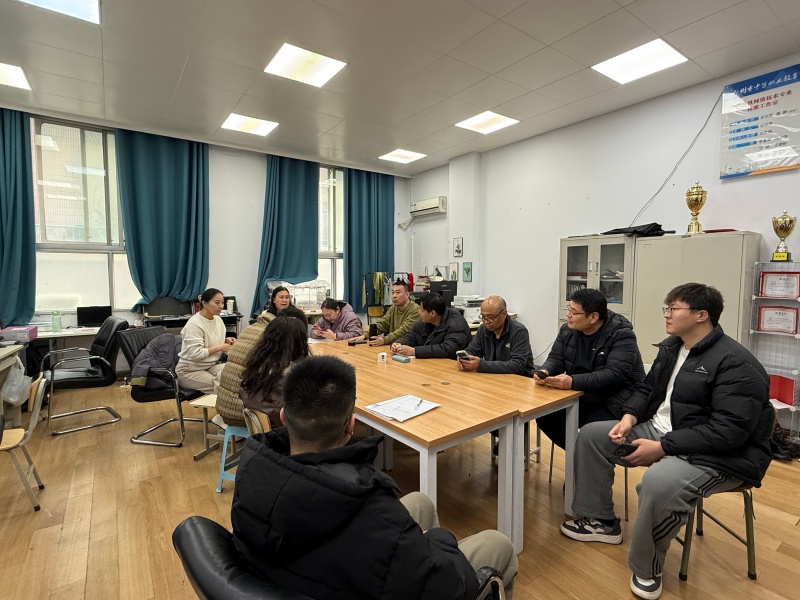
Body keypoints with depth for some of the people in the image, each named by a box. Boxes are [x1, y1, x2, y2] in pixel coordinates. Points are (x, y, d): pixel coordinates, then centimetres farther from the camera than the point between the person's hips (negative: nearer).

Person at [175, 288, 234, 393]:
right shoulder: (194, 323, -20)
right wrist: (221, 347, -21)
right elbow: (195, 354, -26)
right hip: (190, 370, -6)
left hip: (212, 365, 6)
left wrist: (226, 341, -4)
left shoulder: (218, 319, 3)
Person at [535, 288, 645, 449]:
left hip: (613, 402, -6)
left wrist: (573, 382, -37)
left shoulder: (621, 335, -16)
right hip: (579, 397, 7)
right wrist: (545, 371, -19)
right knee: (544, 415, -11)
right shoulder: (567, 330, 3)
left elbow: (614, 375, -26)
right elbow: (556, 358, 6)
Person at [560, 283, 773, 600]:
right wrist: (630, 417, -6)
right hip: (660, 430, 9)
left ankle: (647, 569, -9)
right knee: (591, 434, 4)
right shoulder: (671, 347, 7)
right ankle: (601, 521, 16)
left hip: (721, 455, -9)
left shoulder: (736, 363, -21)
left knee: (658, 481, -38)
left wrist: (661, 447, -27)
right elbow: (648, 389, 15)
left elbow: (728, 431, -27)